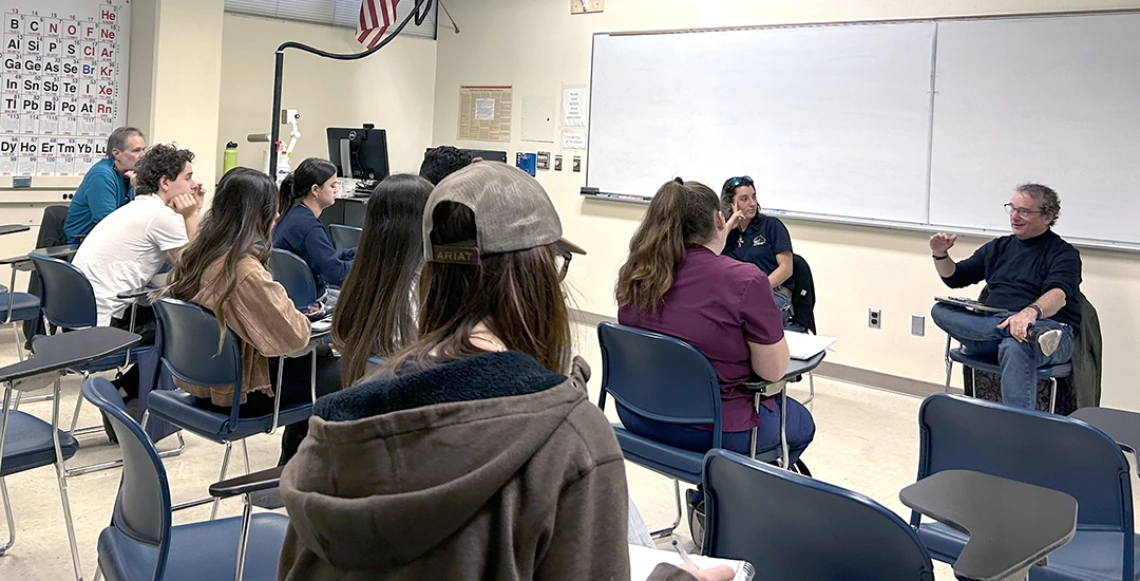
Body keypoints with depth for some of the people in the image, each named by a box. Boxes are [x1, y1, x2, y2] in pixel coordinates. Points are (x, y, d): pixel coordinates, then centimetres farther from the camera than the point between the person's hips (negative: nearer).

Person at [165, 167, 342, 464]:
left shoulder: (192, 256, -2)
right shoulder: (246, 272, -29)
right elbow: (293, 336, -26)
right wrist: (302, 318, -5)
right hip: (236, 396, -9)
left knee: (316, 362, 23)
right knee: (339, 374, 6)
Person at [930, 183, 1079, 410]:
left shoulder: (1063, 253, 4)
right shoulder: (998, 247, 23)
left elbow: (1059, 294, -17)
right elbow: (955, 278, 27)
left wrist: (1031, 311, -40)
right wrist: (940, 255, 4)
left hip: (1047, 327, -6)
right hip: (993, 326, 6)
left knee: (1014, 347, -41)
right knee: (941, 310, -21)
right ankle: (1030, 333, -38)